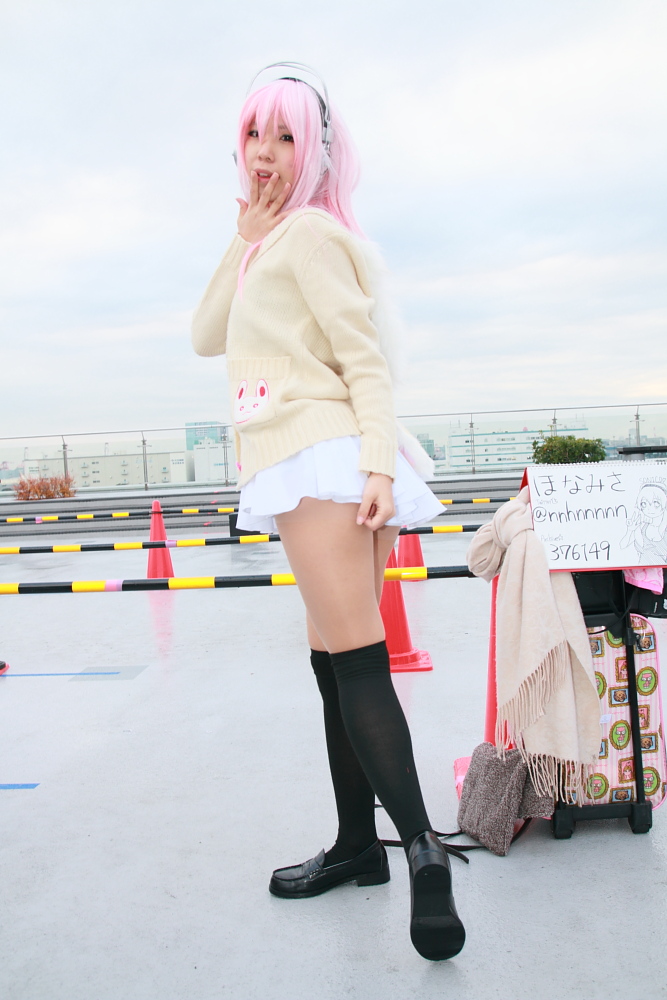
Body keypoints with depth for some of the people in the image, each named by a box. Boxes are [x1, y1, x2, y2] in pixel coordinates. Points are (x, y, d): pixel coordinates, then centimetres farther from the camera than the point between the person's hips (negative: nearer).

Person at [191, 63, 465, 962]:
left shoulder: (310, 231, 1)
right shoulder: (272, 246, 28)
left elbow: (364, 355, -10)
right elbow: (207, 336, 18)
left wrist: (378, 461, -21)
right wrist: (244, 237, 14)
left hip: (323, 462, -9)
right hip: (312, 473, 9)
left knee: (356, 664, -15)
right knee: (337, 669, 10)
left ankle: (422, 846, -12)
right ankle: (358, 846, 19)